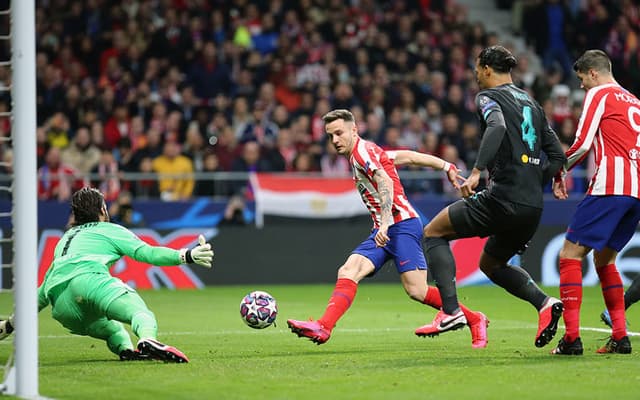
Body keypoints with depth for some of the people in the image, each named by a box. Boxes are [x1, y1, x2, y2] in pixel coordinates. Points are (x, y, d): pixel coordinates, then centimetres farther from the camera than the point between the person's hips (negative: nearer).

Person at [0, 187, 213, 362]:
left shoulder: (65, 239, 40)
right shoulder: (108, 230, 25)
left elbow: (43, 292, 44)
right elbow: (147, 252, 9)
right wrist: (186, 256, 6)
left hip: (61, 308, 5)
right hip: (89, 278, -5)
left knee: (112, 329, 20)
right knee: (139, 311, -21)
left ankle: (125, 348, -16)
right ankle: (147, 340, -57)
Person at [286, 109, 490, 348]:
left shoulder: (363, 150, -6)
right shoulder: (359, 155, 22)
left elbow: (385, 182, -21)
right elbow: (409, 157, 25)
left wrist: (385, 223, -33)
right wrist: (446, 167, 29)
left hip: (402, 224, -10)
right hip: (383, 231, 10)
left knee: (416, 291, -15)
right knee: (348, 272, -10)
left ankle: (475, 320, 1)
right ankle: (323, 328, -25)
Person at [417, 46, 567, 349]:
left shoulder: (488, 96, -1)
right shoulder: (531, 103, 21)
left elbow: (497, 127, -24)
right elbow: (557, 156, 19)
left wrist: (476, 172, -31)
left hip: (502, 197, -8)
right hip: (533, 208, 8)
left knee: (433, 233, 8)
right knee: (491, 263, 27)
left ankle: (450, 310, -7)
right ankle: (544, 303, 3)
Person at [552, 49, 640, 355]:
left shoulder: (599, 94, 2)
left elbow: (582, 144, -7)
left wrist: (559, 172, 7)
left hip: (610, 187, -8)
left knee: (570, 254, -6)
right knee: (604, 258, 20)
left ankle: (571, 338, -16)